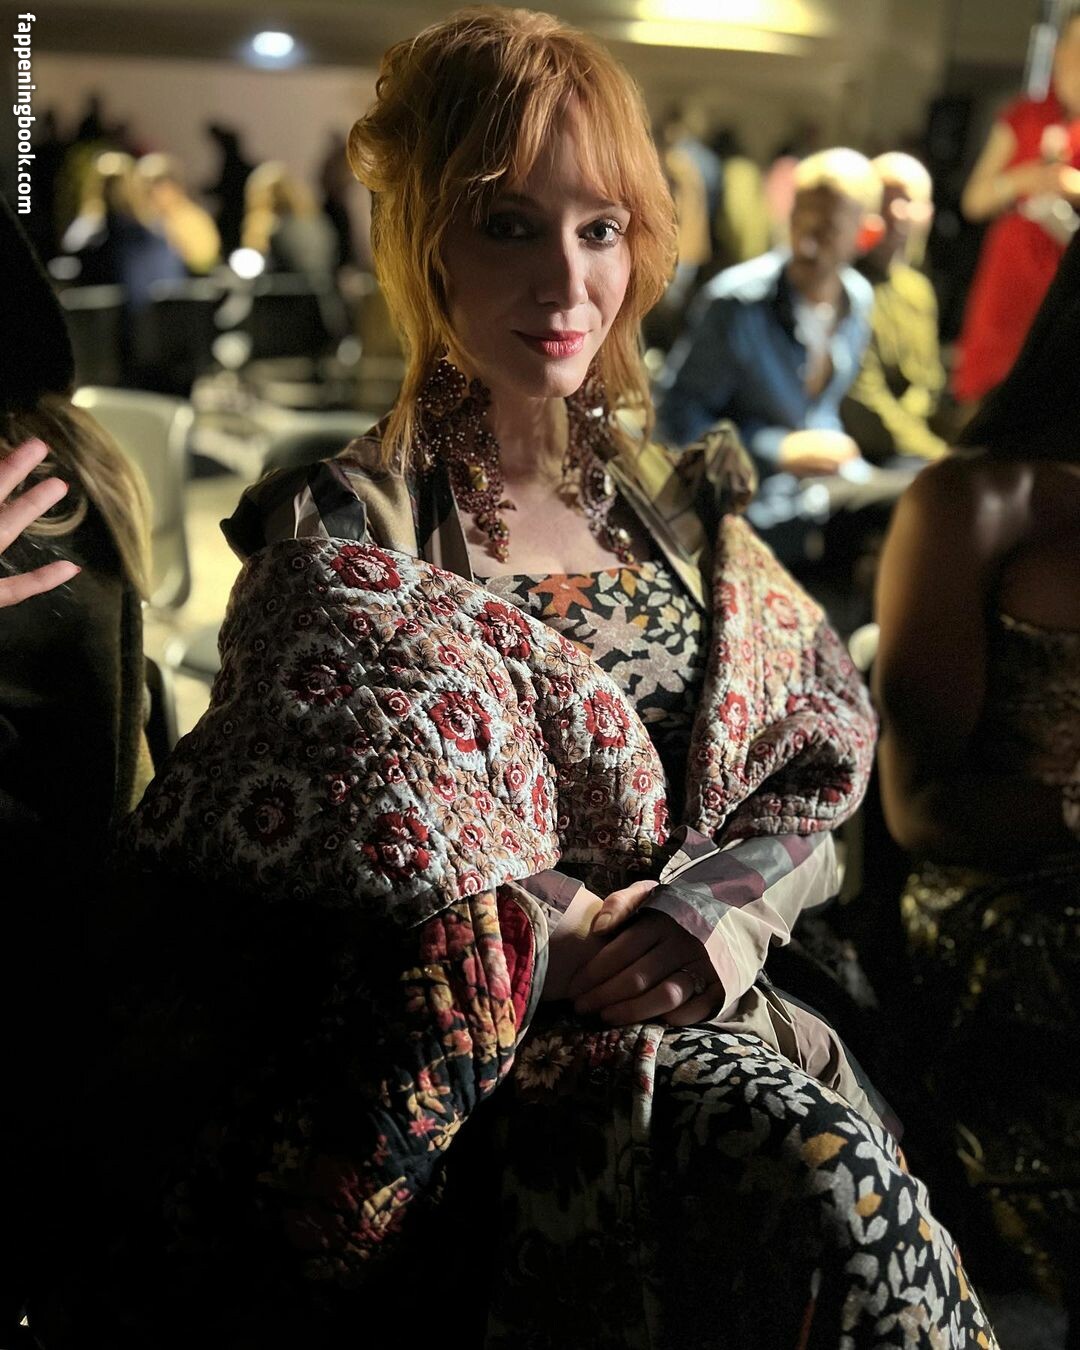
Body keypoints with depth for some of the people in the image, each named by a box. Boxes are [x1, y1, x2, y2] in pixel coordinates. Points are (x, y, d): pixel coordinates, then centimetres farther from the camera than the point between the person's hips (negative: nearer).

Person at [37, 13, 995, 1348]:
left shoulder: (677, 511, 9)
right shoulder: (340, 544, -6)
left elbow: (814, 753, 11)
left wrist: (729, 906, -9)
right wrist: (570, 934, -12)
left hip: (694, 1002, 5)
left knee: (835, 1167, -25)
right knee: (829, 1178, -27)